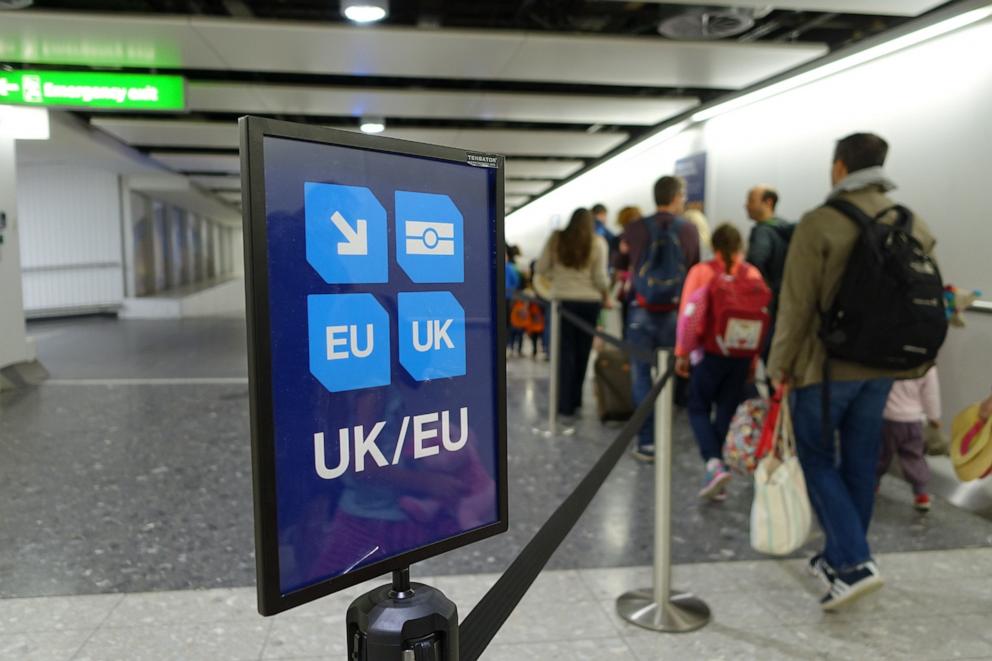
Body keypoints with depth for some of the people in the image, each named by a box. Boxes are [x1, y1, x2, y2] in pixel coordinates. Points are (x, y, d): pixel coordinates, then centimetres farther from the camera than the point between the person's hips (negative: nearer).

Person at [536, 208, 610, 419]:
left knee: (565, 350, 4)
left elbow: (541, 269, 2)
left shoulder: (556, 239, 1)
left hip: (562, 299, 0)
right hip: (589, 301, 0)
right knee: (582, 350, 12)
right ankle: (575, 399, 21)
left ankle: (565, 404, 0)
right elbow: (600, 277, -7)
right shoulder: (597, 242, -3)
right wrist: (606, 290, 12)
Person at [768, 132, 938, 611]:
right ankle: (840, 558, 28)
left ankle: (854, 562, -2)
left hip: (826, 363, -6)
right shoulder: (914, 225, 6)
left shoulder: (819, 223, -14)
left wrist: (781, 364, -6)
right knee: (860, 462, 14)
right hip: (883, 366, 6)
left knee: (817, 459, 8)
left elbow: (797, 303, -15)